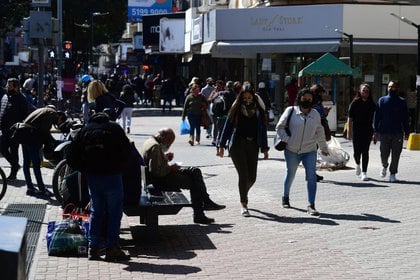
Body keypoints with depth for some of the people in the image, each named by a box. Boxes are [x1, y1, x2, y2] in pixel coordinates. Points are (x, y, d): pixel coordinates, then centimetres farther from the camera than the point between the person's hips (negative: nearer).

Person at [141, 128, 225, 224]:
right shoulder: (155, 147, -23)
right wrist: (170, 168, -16)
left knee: (195, 171, 10)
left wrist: (165, 156, 8)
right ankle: (198, 216, -3)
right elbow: (155, 171, -29)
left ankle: (206, 201, 10)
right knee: (194, 183, -12)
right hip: (159, 180, -11)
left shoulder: (150, 142, 10)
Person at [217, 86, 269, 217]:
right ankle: (243, 204, 0)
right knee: (243, 174, -10)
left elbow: (263, 129, 11)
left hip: (252, 146, 3)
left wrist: (264, 149, 9)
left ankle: (243, 194, 35)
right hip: (237, 145, -2)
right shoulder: (236, 109, 3)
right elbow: (227, 126, 6)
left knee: (252, 177, 4)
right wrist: (222, 145, 4)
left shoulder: (258, 110, 8)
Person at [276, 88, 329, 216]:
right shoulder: (291, 111, -5)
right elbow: (279, 127, -1)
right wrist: (287, 140, -13)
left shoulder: (315, 114, 6)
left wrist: (324, 148, 24)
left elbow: (319, 132, 18)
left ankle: (311, 205, -11)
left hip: (310, 151, 2)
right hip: (292, 151, -2)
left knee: (311, 177, -11)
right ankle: (285, 197, 41)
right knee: (290, 175, 15)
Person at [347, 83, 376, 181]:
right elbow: (350, 119, -1)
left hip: (368, 131, 1)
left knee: (365, 151, -3)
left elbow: (374, 119, 9)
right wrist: (349, 132, -5)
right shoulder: (355, 103, -1)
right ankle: (358, 164, 32)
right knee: (357, 151, -1)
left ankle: (364, 172, 3)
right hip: (357, 131, -1)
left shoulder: (372, 104, 5)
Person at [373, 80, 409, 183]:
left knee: (395, 155, 1)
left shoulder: (402, 102, 6)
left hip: (398, 133, 0)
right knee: (384, 153, 1)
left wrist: (406, 132, 1)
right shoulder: (382, 100, 6)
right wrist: (375, 131, -2)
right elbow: (376, 116, 5)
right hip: (384, 132, 0)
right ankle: (384, 166, 30)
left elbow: (405, 119, 7)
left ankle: (393, 174, 12)